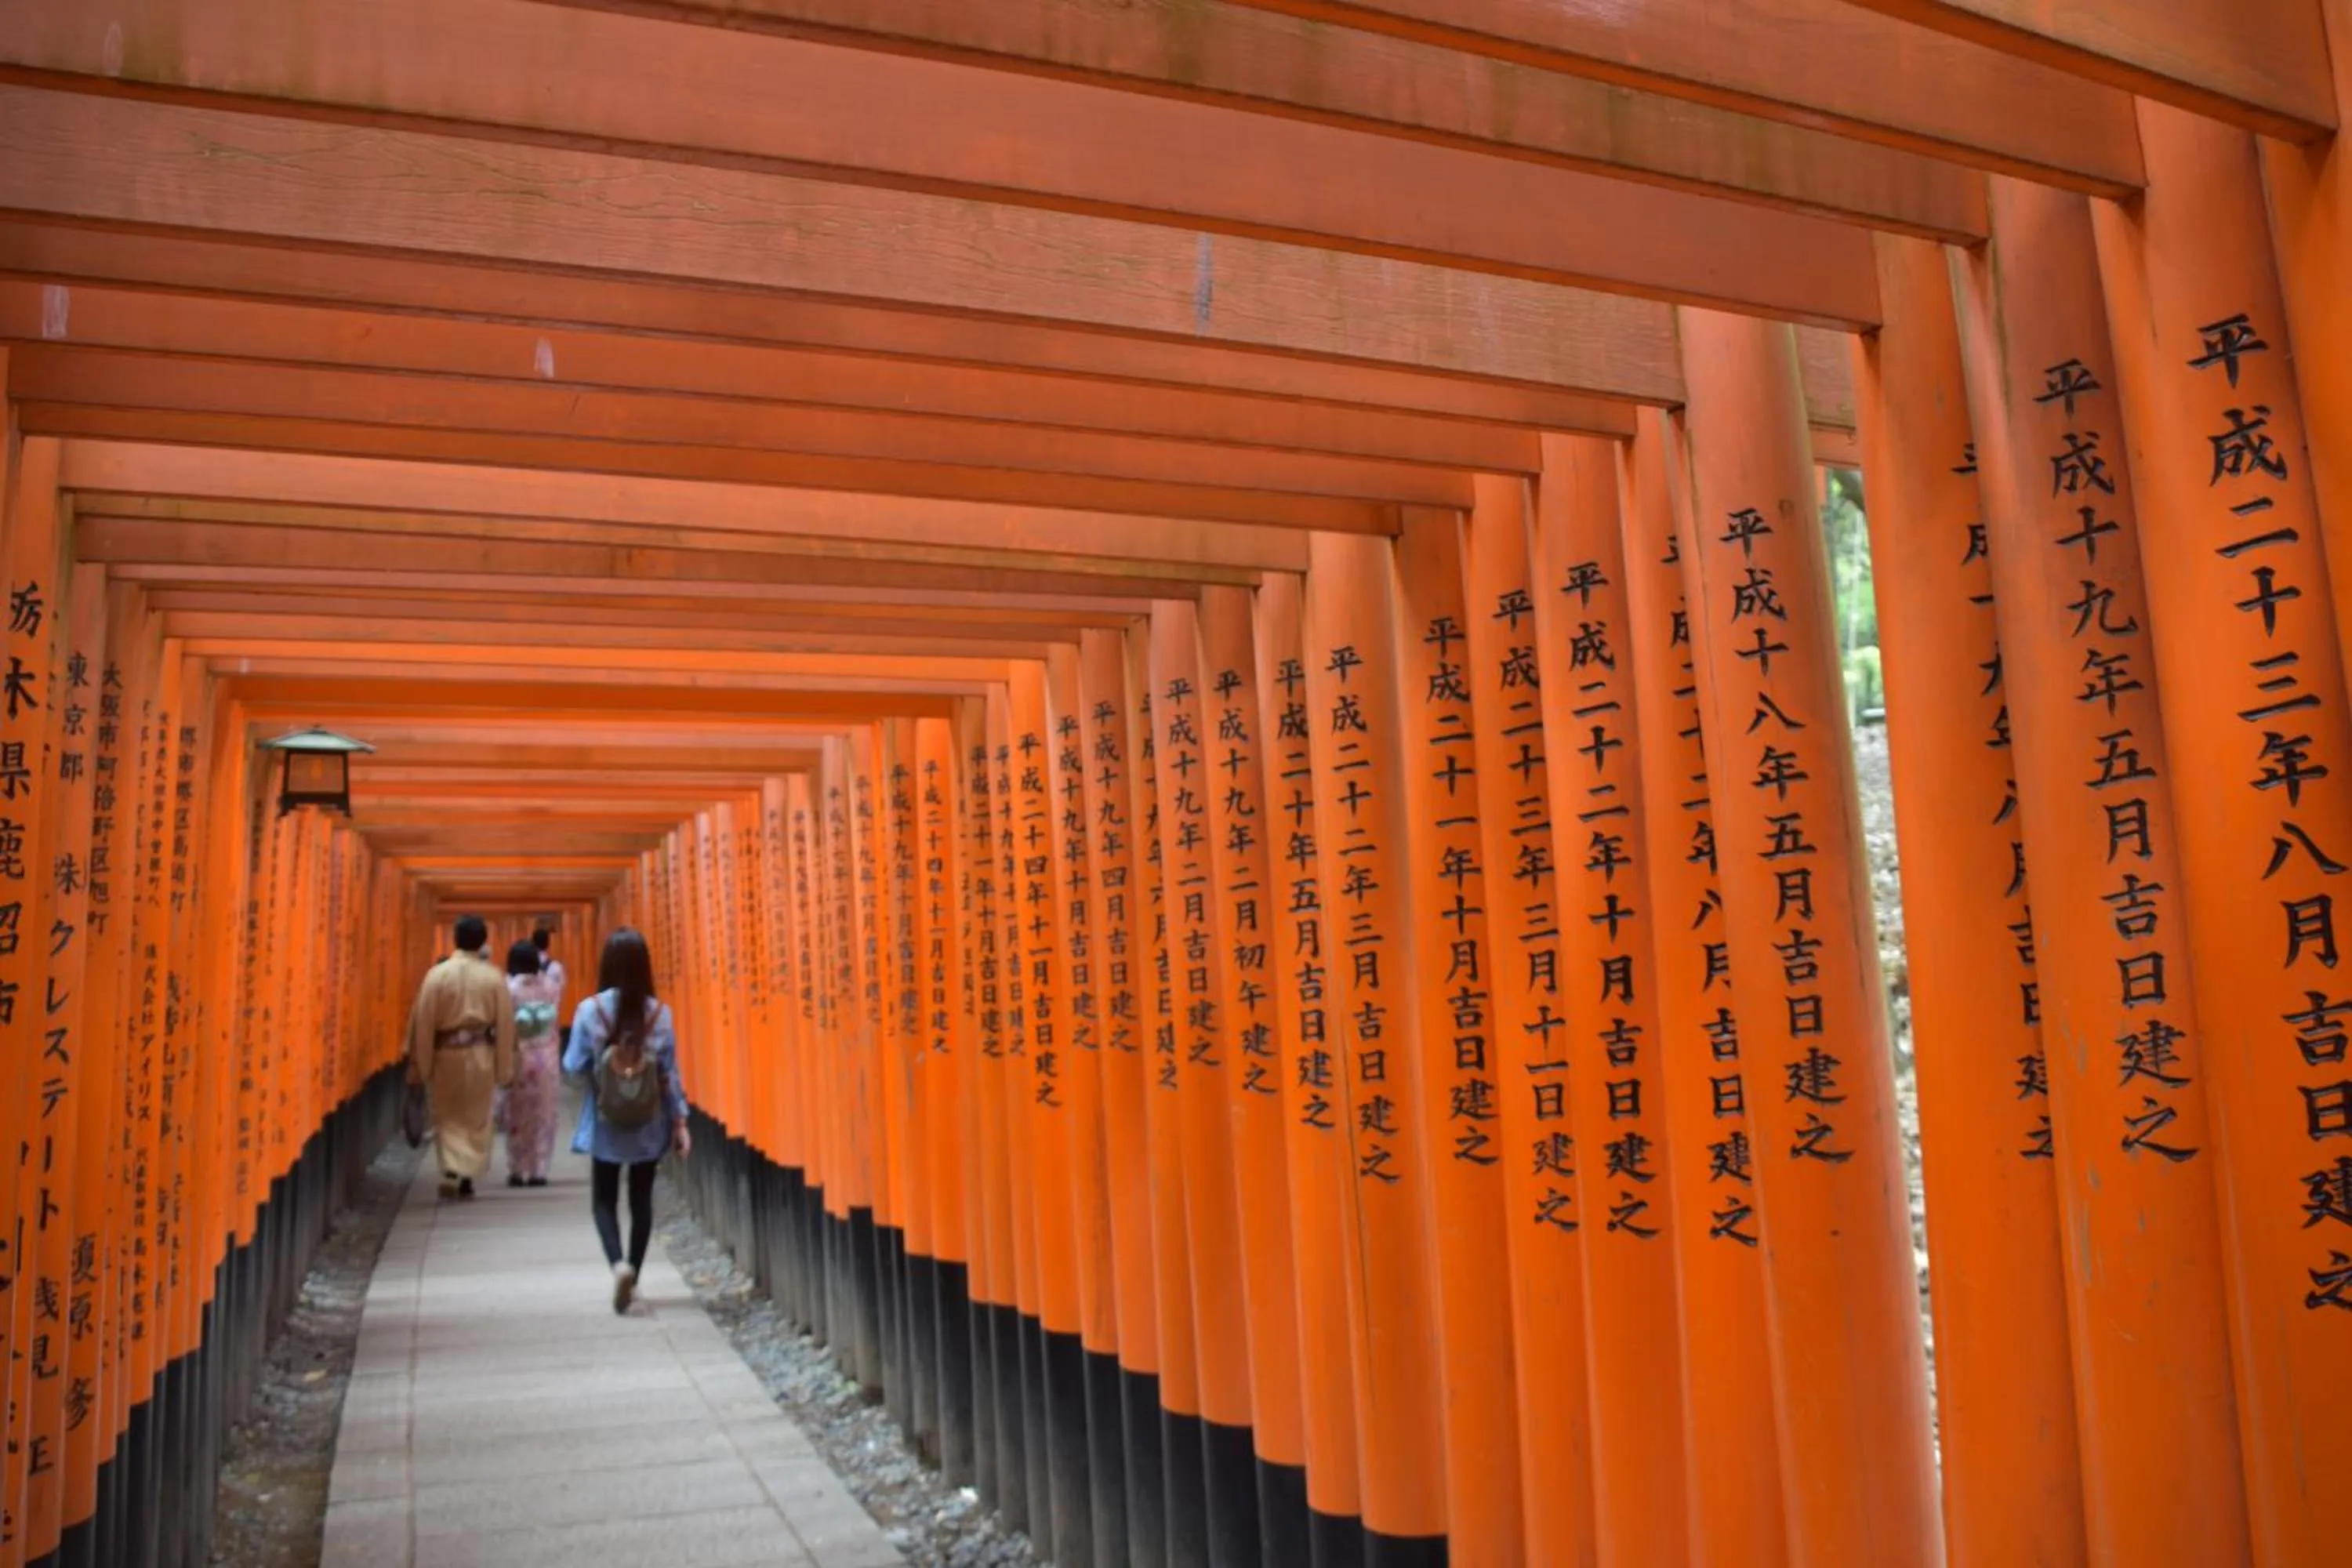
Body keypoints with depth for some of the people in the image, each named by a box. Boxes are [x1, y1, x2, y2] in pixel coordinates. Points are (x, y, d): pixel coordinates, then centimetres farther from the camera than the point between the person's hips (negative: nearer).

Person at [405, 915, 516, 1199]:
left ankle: (451, 1170, -3)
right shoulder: (494, 977, -4)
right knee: (476, 1118, 13)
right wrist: (504, 1067, 7)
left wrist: (420, 1064, 2)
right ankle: (466, 1176, 12)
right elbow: (505, 1024, -1)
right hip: (481, 1054, 0)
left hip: (445, 1054, 0)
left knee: (448, 1117, 13)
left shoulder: (437, 974, -7)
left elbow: (422, 1021, -6)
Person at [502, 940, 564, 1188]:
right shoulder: (550, 985, 0)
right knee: (543, 1114, 8)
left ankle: (517, 1171, 10)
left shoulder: (509, 987, -10)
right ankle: (538, 1170, 8)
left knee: (518, 1114, 8)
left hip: (519, 1056, -2)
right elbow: (555, 1016, 1)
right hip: (546, 1056, 3)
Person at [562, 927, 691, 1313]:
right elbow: (670, 1073, -4)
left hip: (605, 1124, -1)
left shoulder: (590, 1010, -11)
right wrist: (680, 1121, 3)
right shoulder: (659, 1013, -7)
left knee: (604, 1199, 11)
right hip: (648, 1125, 1)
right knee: (641, 1200, 14)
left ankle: (619, 1263, -12)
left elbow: (574, 1066, -8)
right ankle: (634, 1274, 18)